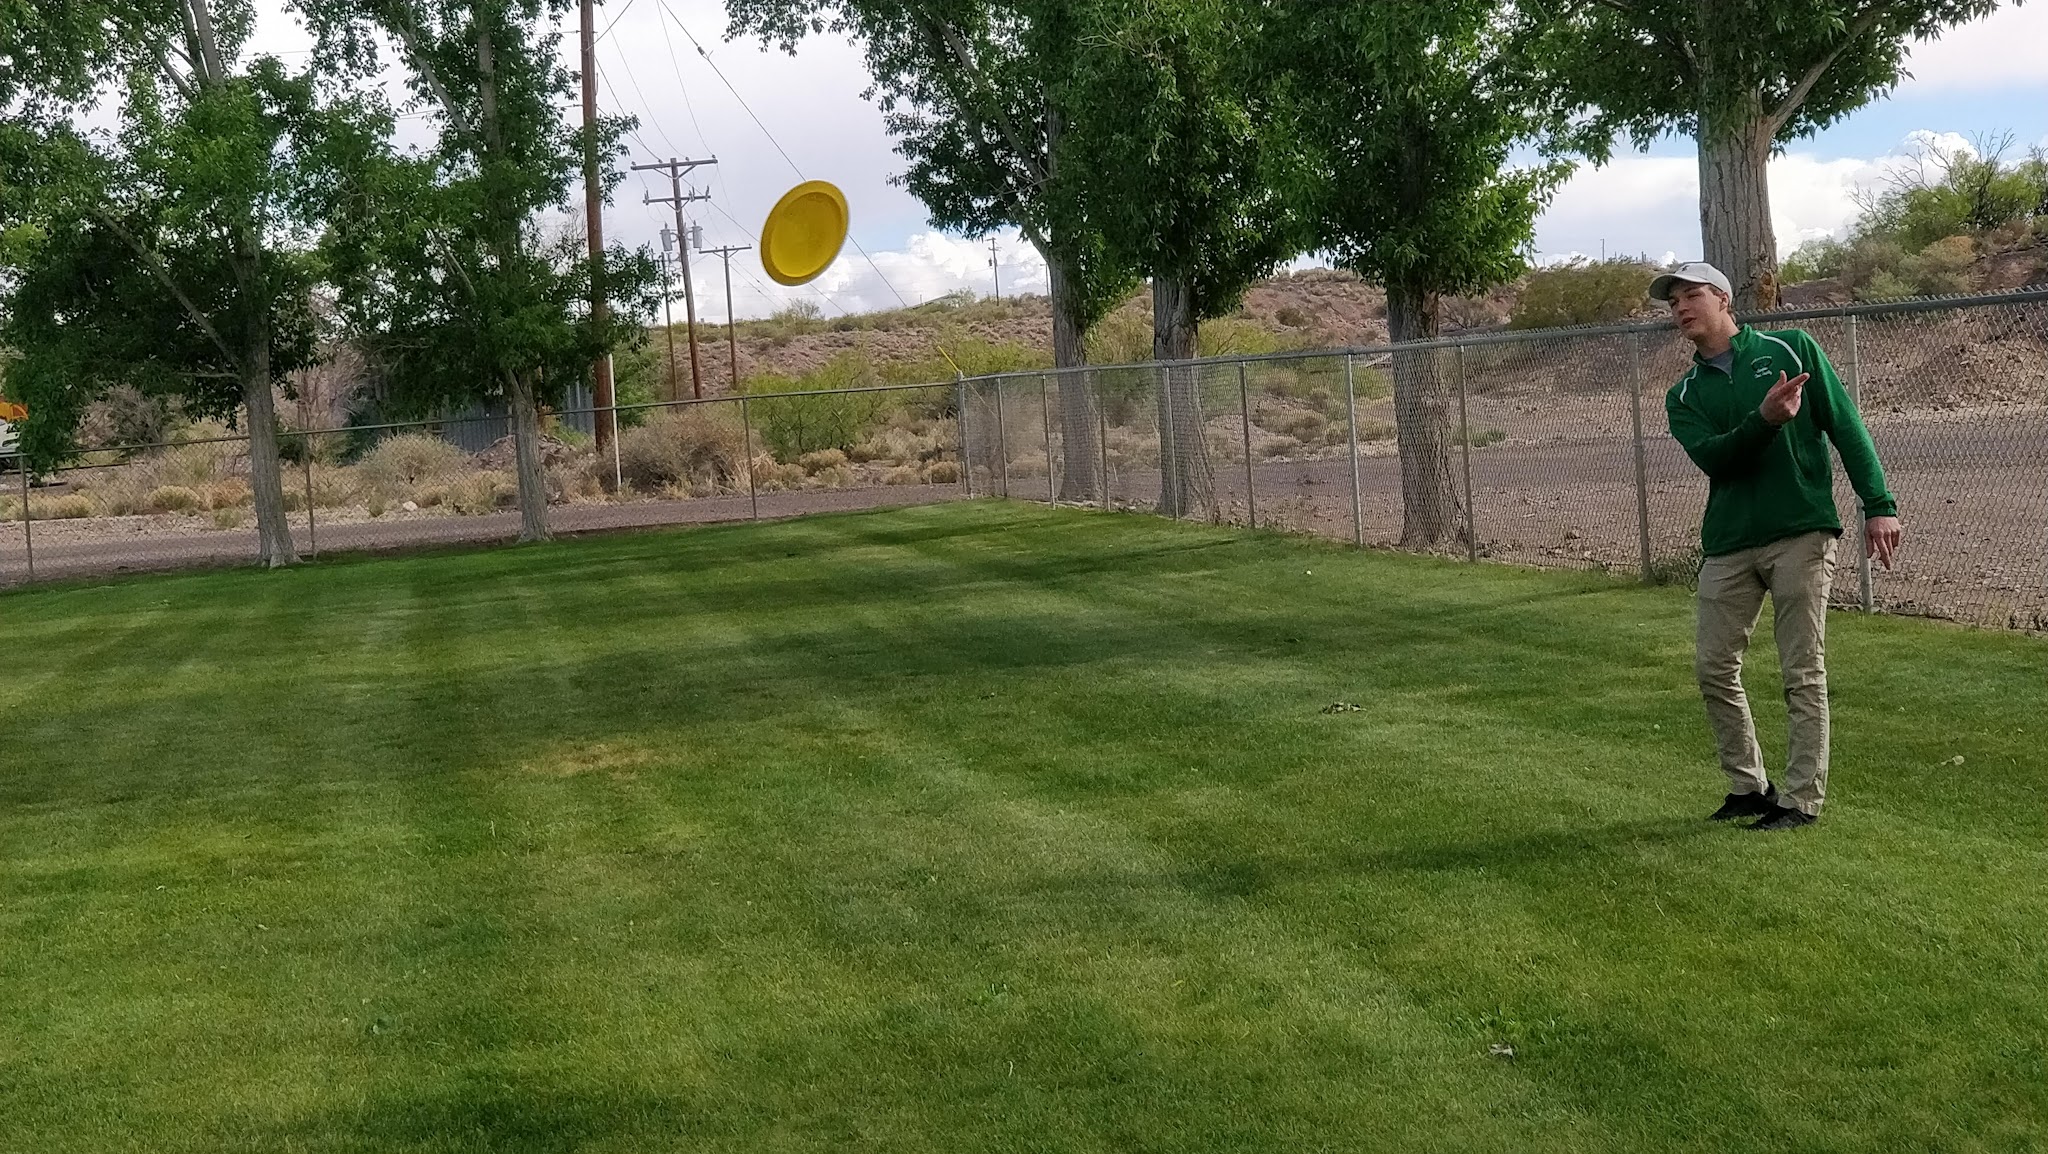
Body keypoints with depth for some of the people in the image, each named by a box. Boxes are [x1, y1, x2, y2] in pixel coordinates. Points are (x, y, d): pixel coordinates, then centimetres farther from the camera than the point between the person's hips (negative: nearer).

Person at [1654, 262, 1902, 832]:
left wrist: (1878, 504, -6)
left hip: (1801, 534, -4)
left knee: (1803, 674, -2)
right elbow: (1712, 458, -7)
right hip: (1728, 544, 4)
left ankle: (1802, 799, 5)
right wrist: (1765, 420, -24)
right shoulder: (1684, 396, 12)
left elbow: (1846, 426, 1)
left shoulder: (1791, 349, 4)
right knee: (1714, 667, 5)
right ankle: (1749, 786, 20)